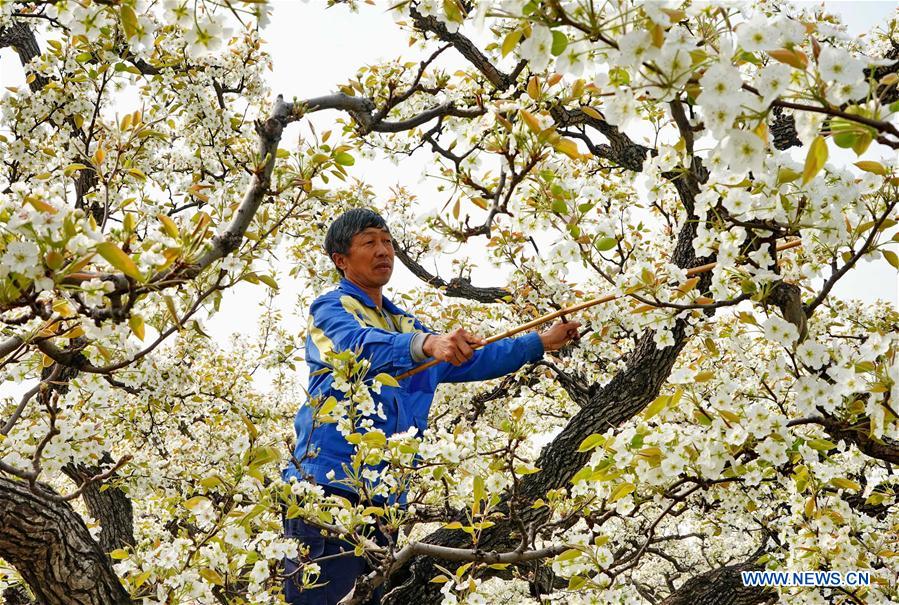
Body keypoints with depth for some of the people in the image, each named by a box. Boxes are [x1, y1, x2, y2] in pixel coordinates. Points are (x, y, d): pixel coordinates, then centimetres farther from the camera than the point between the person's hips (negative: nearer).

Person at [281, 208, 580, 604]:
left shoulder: (404, 325, 26)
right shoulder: (331, 309, 1)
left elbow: (468, 362, 32)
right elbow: (362, 346, -22)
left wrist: (542, 342, 25)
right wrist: (428, 343, -40)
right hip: (328, 483, -8)